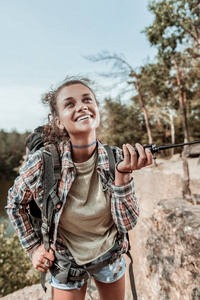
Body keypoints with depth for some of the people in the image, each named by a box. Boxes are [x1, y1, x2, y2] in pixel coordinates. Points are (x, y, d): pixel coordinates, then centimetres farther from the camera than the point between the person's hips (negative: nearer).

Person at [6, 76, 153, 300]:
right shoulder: (42, 163, -25)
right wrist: (33, 247, -6)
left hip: (111, 257, 3)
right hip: (65, 263, -2)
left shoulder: (117, 158, -20)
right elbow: (15, 204, -5)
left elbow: (127, 223, -18)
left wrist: (122, 174, -31)